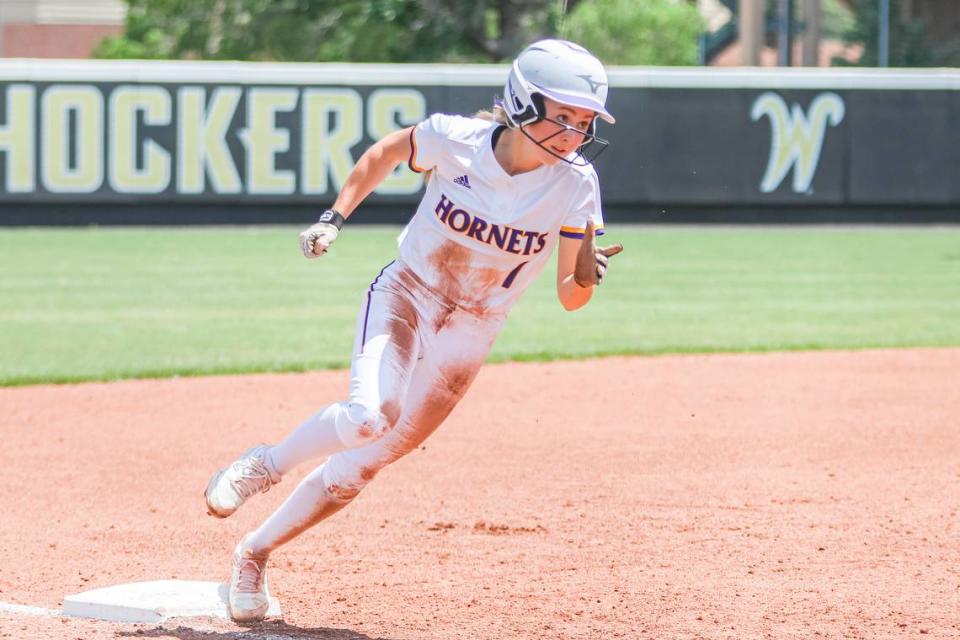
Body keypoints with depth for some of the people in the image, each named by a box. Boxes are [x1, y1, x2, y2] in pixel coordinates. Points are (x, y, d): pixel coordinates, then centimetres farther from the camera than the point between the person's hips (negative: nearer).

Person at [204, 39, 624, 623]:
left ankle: (256, 552, 23)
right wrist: (335, 219, -2)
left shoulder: (575, 185, -17)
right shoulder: (454, 139, -19)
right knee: (370, 415, -30)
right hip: (404, 297, -2)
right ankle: (264, 466, -2)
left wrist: (587, 275, -36)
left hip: (468, 335, 2)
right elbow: (386, 153, 3)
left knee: (363, 464, 3)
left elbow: (569, 298, -14)